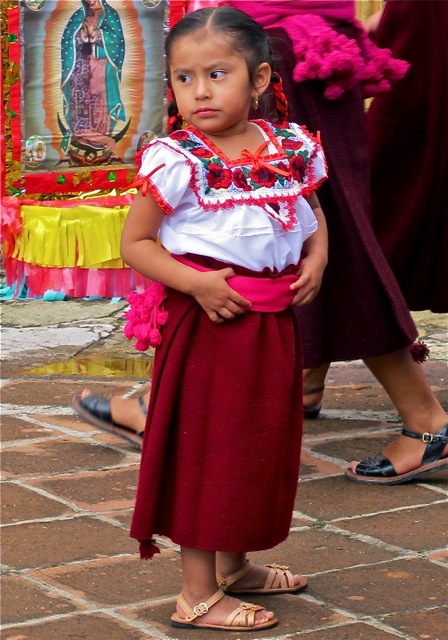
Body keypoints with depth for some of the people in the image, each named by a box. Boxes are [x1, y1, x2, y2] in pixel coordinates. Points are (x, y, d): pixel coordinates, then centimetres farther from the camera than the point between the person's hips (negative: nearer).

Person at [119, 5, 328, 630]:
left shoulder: (291, 147, 1)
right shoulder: (175, 159, -13)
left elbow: (312, 212, 18)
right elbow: (135, 243, -9)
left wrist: (317, 258, -1)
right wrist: (193, 282, -21)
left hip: (273, 320, 6)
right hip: (208, 319, -6)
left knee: (262, 440, 17)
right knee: (205, 445, 1)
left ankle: (235, 566, 36)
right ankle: (198, 595, 10)